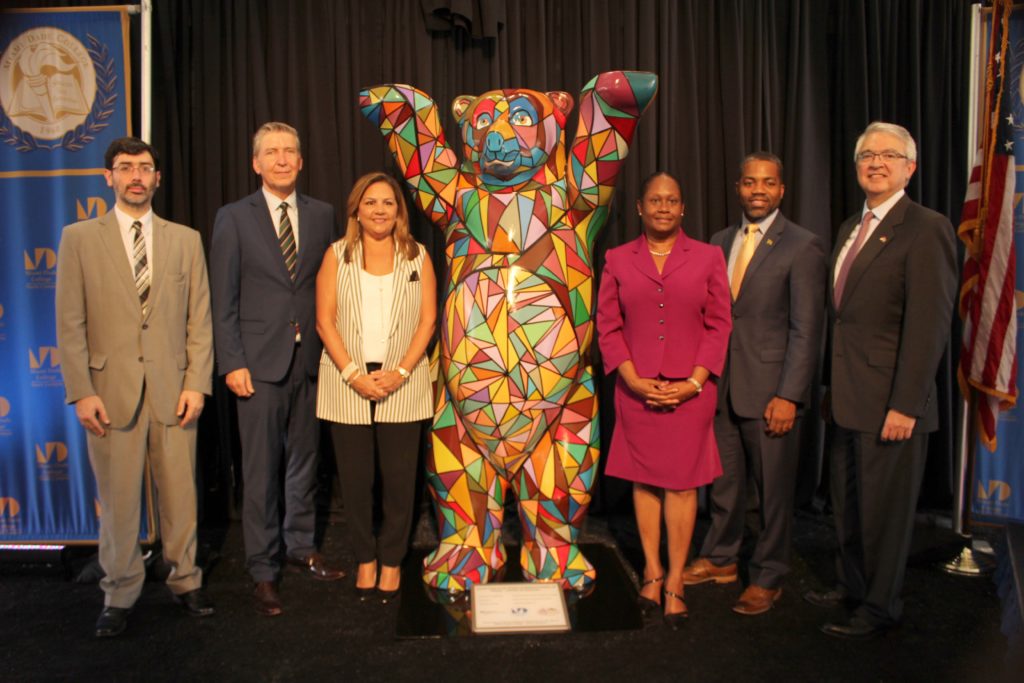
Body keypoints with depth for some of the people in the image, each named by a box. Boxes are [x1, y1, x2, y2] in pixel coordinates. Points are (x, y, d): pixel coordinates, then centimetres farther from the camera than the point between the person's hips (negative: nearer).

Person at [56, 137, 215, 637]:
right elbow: (70, 324, 1)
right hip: (111, 390, -1)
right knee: (118, 499, 6)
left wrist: (197, 384, -3)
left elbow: (199, 319, 5)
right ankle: (119, 595, 23)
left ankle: (185, 581, 26)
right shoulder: (79, 238, 4)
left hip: (174, 389, 1)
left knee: (180, 492, 8)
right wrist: (82, 392, -6)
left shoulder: (185, 239, 9)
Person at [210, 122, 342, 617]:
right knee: (261, 470, 2)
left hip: (310, 359, 3)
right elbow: (223, 300, -1)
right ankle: (263, 570, 14)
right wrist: (232, 363, -8)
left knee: (304, 460, 13)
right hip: (260, 362, -3)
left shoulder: (321, 215, 9)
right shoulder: (234, 218, 2)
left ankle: (300, 546, 30)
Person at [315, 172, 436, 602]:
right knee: (354, 478, 5)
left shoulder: (417, 257, 7)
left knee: (399, 478, 3)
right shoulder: (337, 256, 6)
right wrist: (354, 373, -11)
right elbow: (324, 320, 0)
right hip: (347, 385, 0)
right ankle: (365, 558, 23)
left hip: (402, 384, 0)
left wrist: (400, 372, -10)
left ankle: (392, 562, 20)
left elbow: (428, 320, 2)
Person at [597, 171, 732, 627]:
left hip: (689, 391, -1)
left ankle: (675, 581, 14)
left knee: (681, 482, 3)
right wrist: (633, 379, -8)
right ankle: (652, 571, 23)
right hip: (637, 390, 1)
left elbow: (719, 324, 2)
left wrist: (696, 380, -9)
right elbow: (607, 326, 3)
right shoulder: (617, 260, 6)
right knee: (644, 478, 9)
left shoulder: (708, 258, 4)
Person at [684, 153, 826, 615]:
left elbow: (806, 330, -11)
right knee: (724, 478, 16)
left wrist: (788, 396, -16)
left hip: (769, 387, -5)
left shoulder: (802, 247, -7)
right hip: (721, 385, 5)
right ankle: (720, 559, 34)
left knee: (773, 487, 6)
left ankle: (768, 578, 22)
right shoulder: (720, 242, 11)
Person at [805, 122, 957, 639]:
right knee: (846, 501, 18)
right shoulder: (850, 228, 13)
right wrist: (830, 384, 14)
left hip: (889, 402, -7)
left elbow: (929, 325, -17)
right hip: (847, 399, 7)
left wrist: (905, 405, -20)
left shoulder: (926, 229, -11)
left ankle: (880, 607, 24)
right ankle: (850, 585, 36)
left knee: (884, 508, 6)